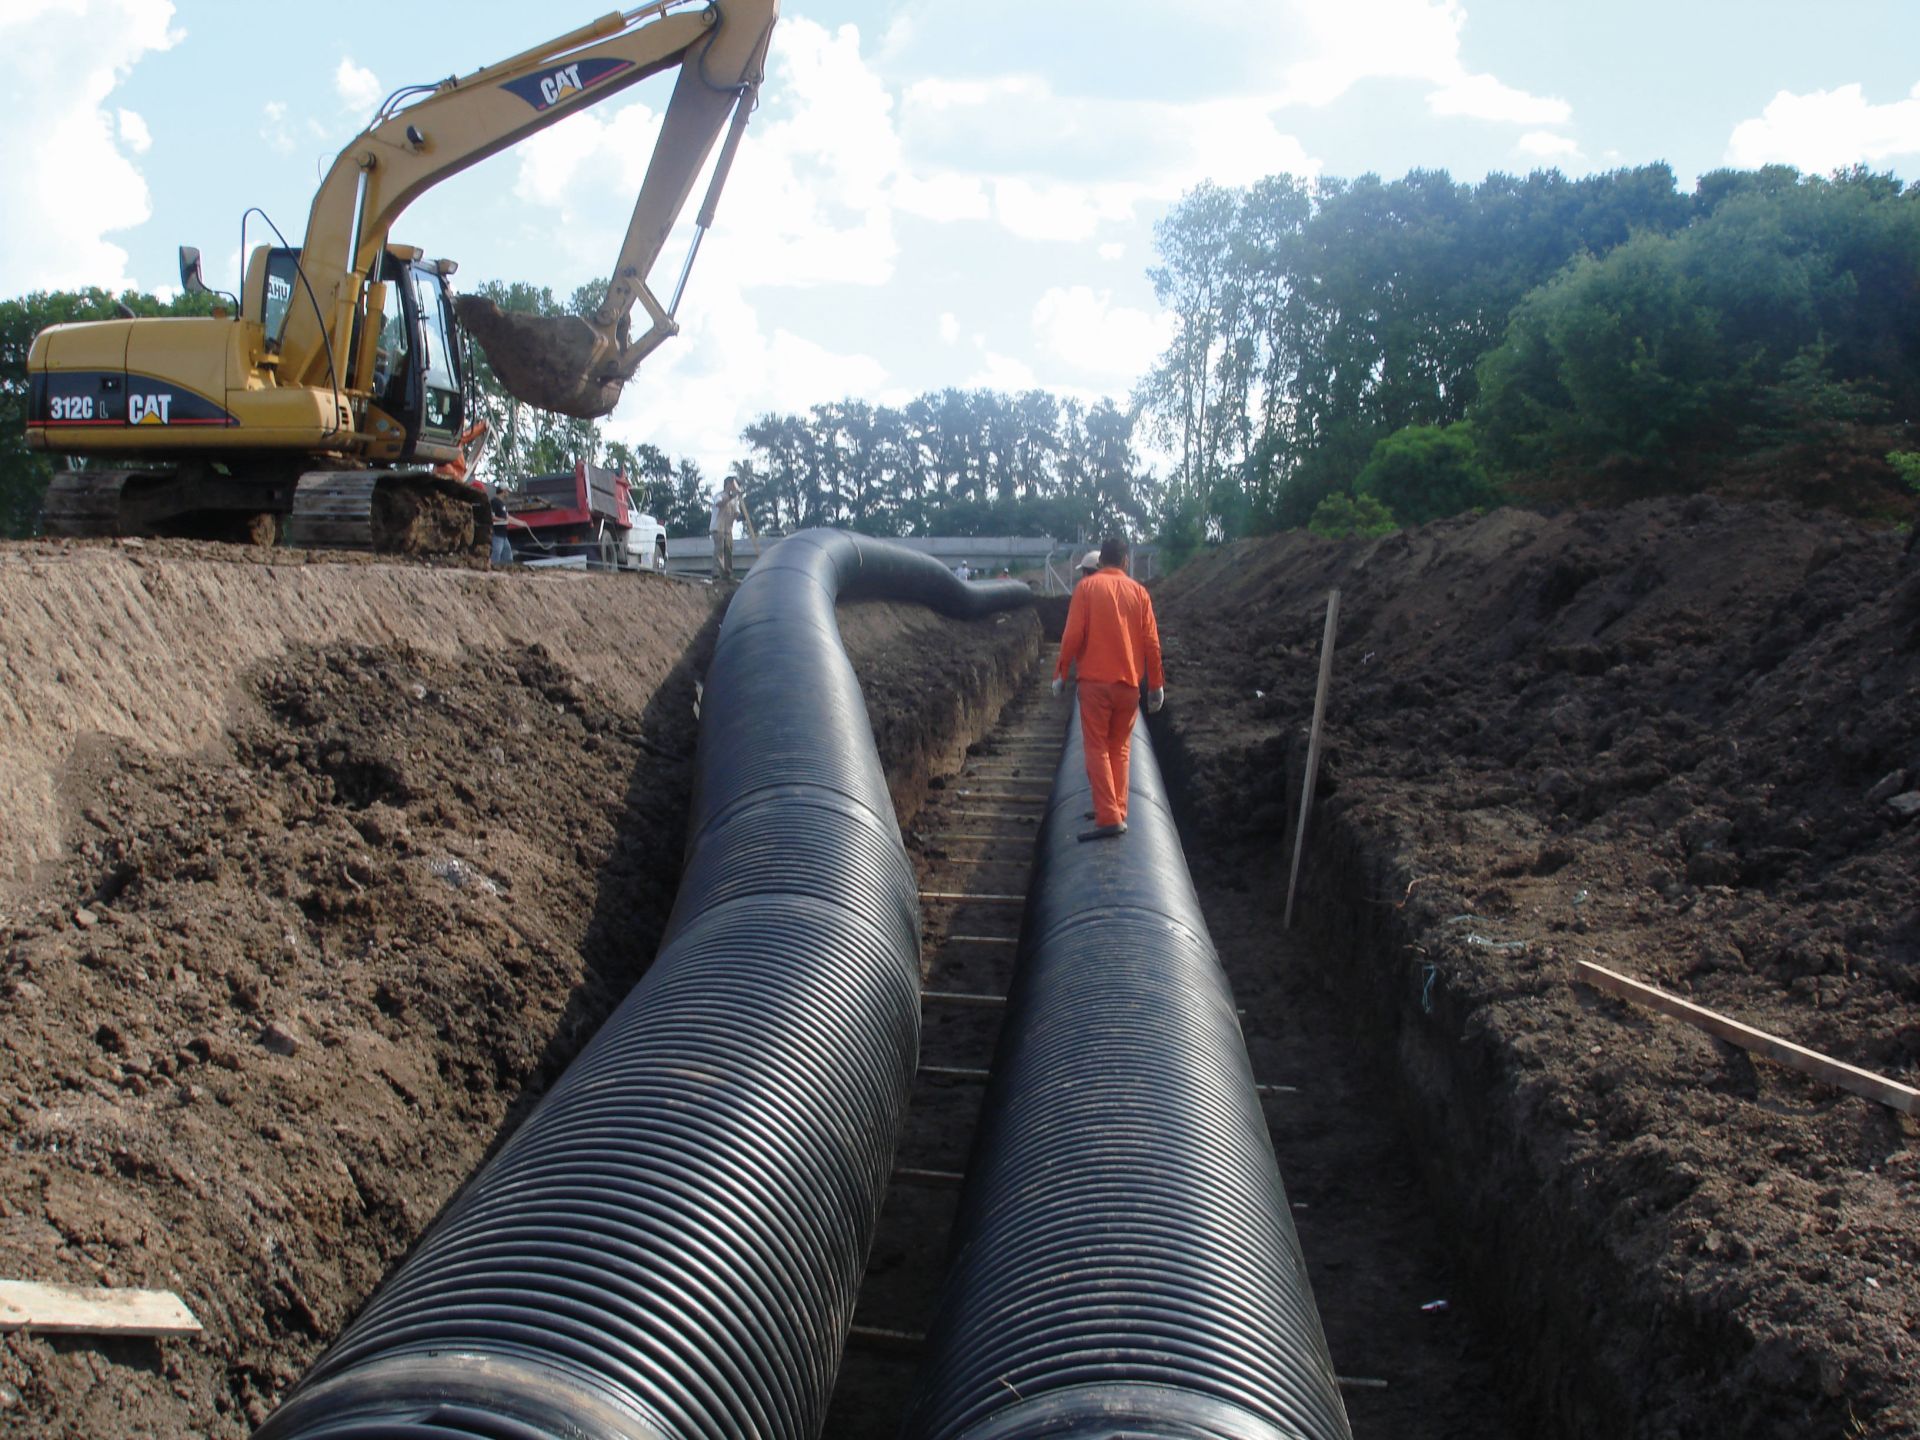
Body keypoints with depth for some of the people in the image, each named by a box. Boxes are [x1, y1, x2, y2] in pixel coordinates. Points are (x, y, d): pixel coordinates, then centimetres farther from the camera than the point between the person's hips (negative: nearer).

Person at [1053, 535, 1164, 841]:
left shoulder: (1087, 587, -3)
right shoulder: (1139, 591, 5)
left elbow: (1072, 635, -8)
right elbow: (1151, 642, 4)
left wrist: (1061, 674, 1)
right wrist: (1156, 684, 10)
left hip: (1095, 681, -3)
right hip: (1129, 683, 3)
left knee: (1097, 749, -2)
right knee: (1120, 749, 15)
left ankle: (1109, 818, -11)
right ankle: (1117, 812, 17)